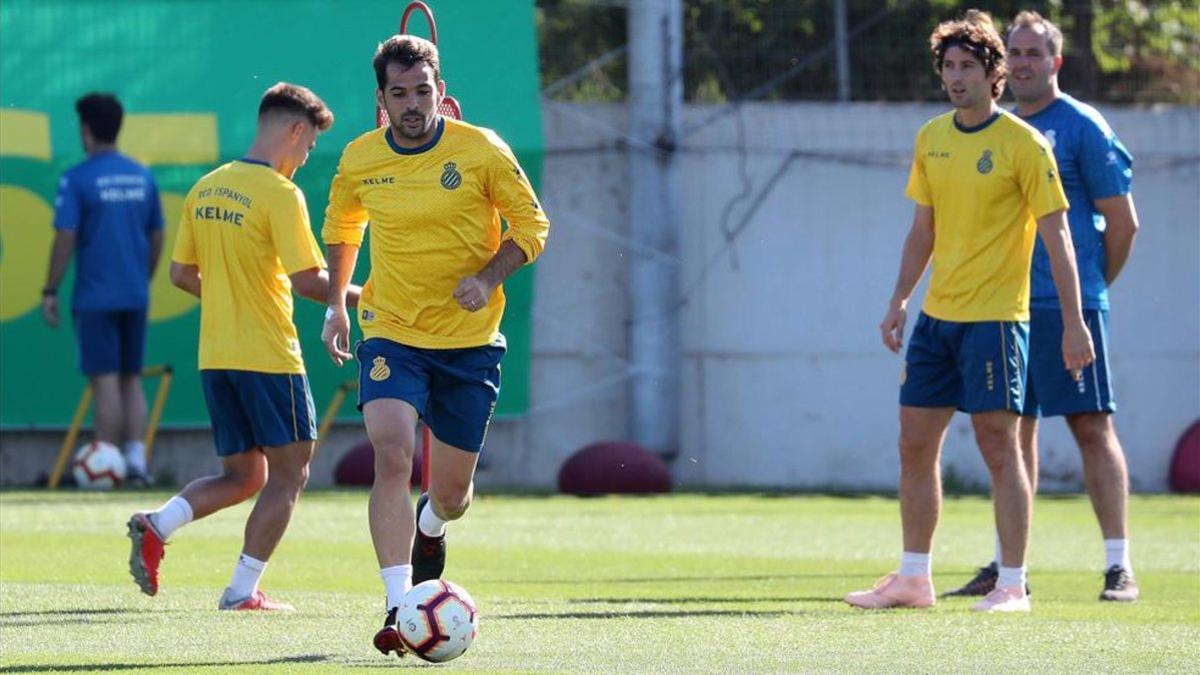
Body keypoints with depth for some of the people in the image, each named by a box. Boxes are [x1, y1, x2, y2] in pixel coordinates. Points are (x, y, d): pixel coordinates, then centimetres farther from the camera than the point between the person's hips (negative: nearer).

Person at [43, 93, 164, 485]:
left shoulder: (77, 180, -9)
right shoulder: (142, 177, 8)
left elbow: (65, 238, -13)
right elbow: (157, 238, 14)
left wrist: (50, 292, -6)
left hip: (95, 297, -5)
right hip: (135, 297, 5)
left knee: (104, 380, -2)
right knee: (132, 379, 12)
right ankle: (136, 460, 5)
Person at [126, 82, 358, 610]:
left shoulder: (205, 188, 10)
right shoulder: (280, 194, -13)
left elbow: (181, 274, 15)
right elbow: (307, 279, -19)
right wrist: (359, 298, -4)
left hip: (215, 355, 7)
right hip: (268, 356, -7)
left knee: (242, 475, 15)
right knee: (289, 472, 5)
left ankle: (156, 526, -8)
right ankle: (243, 591, 0)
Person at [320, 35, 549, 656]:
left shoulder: (482, 151, -9)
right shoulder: (359, 160, -1)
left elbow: (531, 225, -1)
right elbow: (341, 226, 20)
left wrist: (488, 278, -17)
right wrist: (336, 304, 14)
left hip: (471, 341, 0)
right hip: (391, 334, 0)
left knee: (452, 492, 7)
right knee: (391, 457, -24)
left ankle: (430, 528, 47)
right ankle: (398, 608, -25)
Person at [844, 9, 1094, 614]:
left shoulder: (1022, 144, -9)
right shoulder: (930, 139, 10)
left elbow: (1056, 235, -9)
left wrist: (1073, 322, -14)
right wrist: (899, 302, 12)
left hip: (994, 316, -7)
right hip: (937, 315, 7)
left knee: (998, 447, -7)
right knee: (915, 446, 7)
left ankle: (1012, 585, -2)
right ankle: (914, 579, 15)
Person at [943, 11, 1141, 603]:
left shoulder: (1082, 127, -3)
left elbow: (1122, 221, -3)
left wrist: (1089, 288, 4)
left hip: (1068, 305, -6)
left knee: (1091, 426, -7)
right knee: (1014, 428, 9)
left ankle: (1119, 565, -6)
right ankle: (1006, 564, 13)